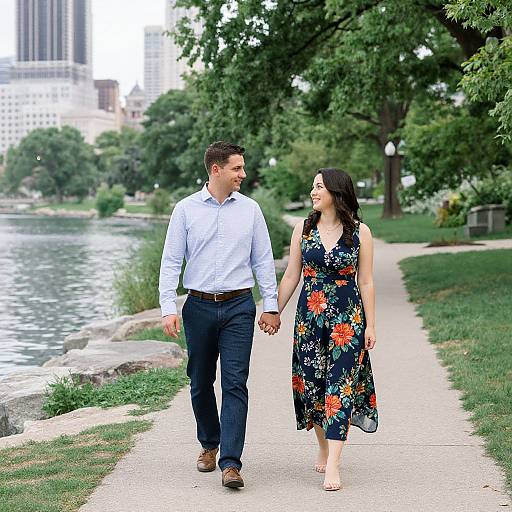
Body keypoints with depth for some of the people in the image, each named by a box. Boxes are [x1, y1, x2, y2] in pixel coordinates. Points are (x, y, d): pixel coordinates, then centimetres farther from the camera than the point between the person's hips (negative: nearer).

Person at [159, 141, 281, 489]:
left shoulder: (250, 209, 5)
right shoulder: (186, 209, 2)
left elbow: (263, 260, 8)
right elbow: (171, 261, 1)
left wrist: (271, 306, 3)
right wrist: (168, 309, -6)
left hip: (238, 307, 0)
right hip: (199, 307, 1)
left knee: (235, 384, -9)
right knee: (201, 383, 11)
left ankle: (231, 463, -11)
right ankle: (209, 444, 33)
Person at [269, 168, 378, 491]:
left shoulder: (360, 232, -2)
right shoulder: (303, 229, 5)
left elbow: (365, 282, 1)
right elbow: (291, 276, 9)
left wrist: (370, 325, 0)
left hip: (347, 317, -3)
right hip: (309, 315, 3)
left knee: (340, 385, -8)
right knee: (312, 383, 7)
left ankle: (333, 464, -12)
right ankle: (324, 449, 26)